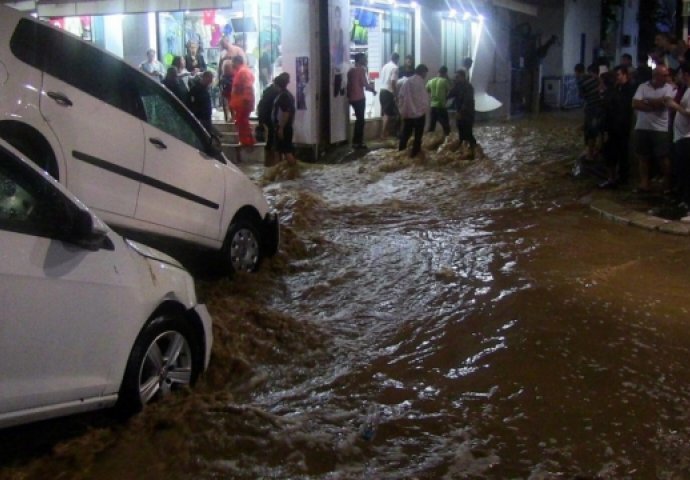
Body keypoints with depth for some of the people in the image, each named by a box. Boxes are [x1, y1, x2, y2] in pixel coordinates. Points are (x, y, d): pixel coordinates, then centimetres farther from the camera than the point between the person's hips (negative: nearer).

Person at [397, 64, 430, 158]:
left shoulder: (406, 81, 7)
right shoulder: (421, 82, -12)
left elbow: (400, 96, 7)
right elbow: (424, 98, -12)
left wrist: (402, 109, 13)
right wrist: (425, 109, 2)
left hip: (407, 113, 6)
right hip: (419, 112, -6)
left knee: (405, 134, 15)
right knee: (418, 136, 4)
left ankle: (400, 152, 19)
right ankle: (414, 153, 5)